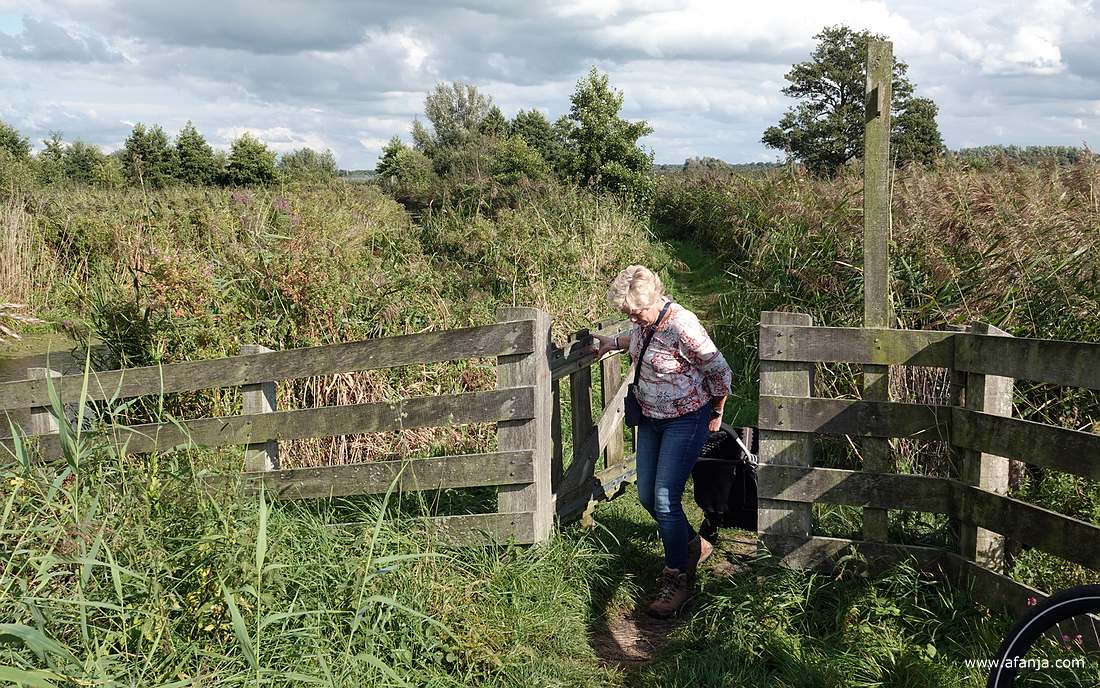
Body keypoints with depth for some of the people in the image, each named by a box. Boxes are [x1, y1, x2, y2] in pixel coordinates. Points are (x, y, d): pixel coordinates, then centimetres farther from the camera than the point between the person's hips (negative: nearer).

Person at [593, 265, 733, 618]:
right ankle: (693, 545, 34)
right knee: (647, 496, 11)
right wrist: (612, 342, 10)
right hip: (650, 417, 8)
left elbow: (720, 372, -16)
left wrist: (716, 415, -3)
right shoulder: (644, 320, -4)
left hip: (685, 420, -8)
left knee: (665, 500, -11)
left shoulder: (682, 327, -27)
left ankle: (678, 578, 6)